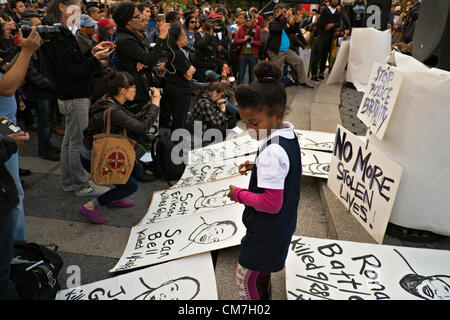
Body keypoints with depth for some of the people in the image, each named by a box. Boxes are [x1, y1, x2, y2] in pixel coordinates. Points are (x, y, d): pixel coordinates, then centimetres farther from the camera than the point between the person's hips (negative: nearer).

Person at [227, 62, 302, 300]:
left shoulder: (271, 152, -33)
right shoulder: (290, 135, -4)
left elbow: (271, 204, -31)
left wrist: (239, 195, -17)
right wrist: (257, 168, 2)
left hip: (267, 231, -9)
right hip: (282, 224, 9)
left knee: (244, 277, 10)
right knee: (262, 267, 31)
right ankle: (262, 291, 55)